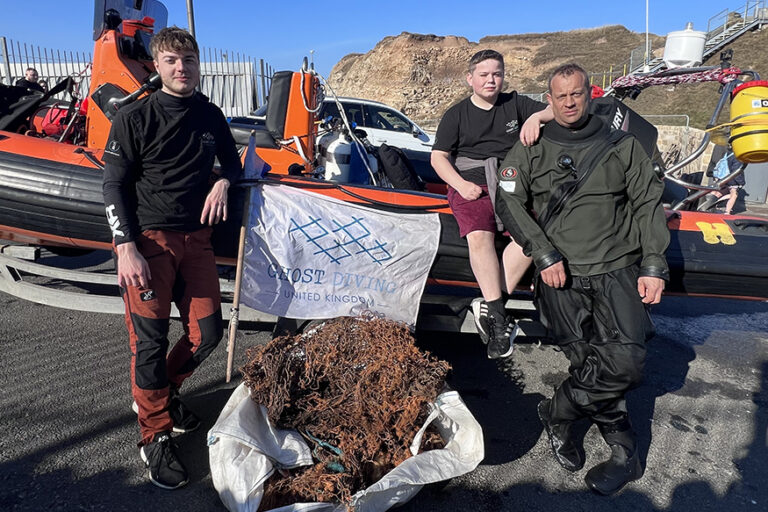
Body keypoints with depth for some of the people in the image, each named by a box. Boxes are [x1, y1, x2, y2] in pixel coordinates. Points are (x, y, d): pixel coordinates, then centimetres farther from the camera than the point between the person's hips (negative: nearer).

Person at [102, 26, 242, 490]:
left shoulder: (210, 115, 10)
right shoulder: (135, 118, -4)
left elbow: (232, 158, 24)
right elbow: (114, 186, -4)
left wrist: (223, 181, -1)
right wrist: (126, 249, -14)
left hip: (196, 237, 5)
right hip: (148, 239, -4)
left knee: (209, 330, 5)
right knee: (151, 339, -2)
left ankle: (165, 392, 32)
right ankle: (155, 437, 15)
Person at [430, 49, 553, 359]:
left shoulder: (515, 104, 18)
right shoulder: (456, 115, 14)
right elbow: (438, 156, 7)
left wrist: (536, 117, -13)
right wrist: (461, 184, -10)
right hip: (471, 186, -1)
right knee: (479, 237, -31)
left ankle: (489, 305, -29)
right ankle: (499, 317, -31)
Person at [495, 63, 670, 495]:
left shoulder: (622, 146, 12)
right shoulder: (531, 151, 10)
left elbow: (648, 205, 10)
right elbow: (509, 202, -1)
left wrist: (654, 266, 0)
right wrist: (545, 256, -11)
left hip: (618, 270, 1)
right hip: (561, 277, 0)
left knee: (625, 361, -17)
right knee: (588, 363, -5)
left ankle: (558, 413, 7)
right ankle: (625, 451, 17)